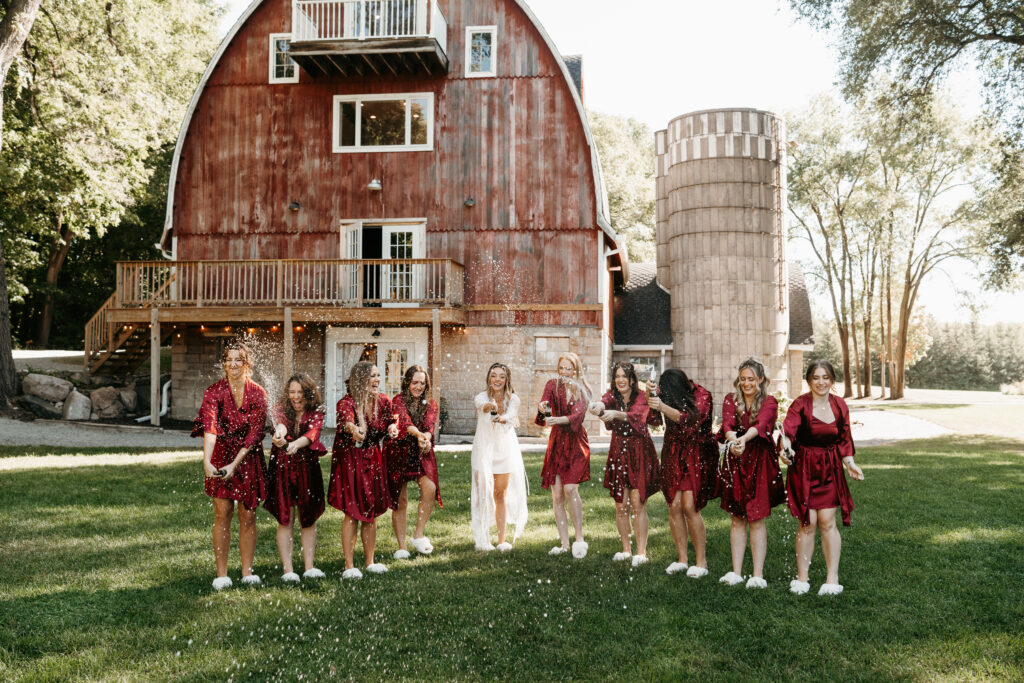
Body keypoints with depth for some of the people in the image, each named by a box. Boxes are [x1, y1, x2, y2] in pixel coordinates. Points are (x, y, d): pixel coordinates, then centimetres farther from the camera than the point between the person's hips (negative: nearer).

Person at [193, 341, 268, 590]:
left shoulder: (258, 394, -6)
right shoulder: (214, 391, -9)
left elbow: (254, 434, -9)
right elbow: (209, 427, -24)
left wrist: (235, 464, -18)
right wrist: (206, 461, -38)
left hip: (248, 458, 1)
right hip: (221, 456, -1)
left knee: (248, 515, 4)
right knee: (222, 513, -4)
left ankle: (247, 572, 13)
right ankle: (221, 574, 4)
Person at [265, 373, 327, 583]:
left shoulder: (316, 413, -1)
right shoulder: (281, 409, -3)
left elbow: (313, 432, -22)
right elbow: (280, 424, -27)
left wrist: (296, 444, -43)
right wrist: (279, 435, -51)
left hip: (308, 469, 1)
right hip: (282, 468, -1)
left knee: (308, 519, 6)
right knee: (285, 520, -1)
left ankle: (309, 567, 14)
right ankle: (287, 569, 3)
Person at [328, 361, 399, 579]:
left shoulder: (382, 402, -1)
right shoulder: (347, 402, -19)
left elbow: (389, 422, 3)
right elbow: (346, 419, -39)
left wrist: (391, 428, -21)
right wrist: (354, 429, -62)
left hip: (373, 458, 5)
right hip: (349, 459, -5)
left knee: (371, 512, 9)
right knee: (352, 512, -5)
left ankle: (370, 562, 22)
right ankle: (349, 566, 4)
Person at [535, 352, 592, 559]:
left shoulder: (583, 391, -1)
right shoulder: (553, 385, 4)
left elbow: (578, 414, -18)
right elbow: (544, 401, -14)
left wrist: (559, 420, -37)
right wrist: (542, 407, -39)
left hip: (576, 443, -2)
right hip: (556, 443, 3)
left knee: (570, 488, -18)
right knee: (557, 495, 1)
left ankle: (580, 539, -5)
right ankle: (564, 544, 9)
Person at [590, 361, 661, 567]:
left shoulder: (641, 397, -6)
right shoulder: (613, 396, 3)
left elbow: (637, 415, -27)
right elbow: (604, 401, -22)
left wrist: (616, 414, -45)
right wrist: (599, 406, -46)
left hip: (640, 453, -4)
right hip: (618, 453, 4)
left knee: (638, 504, -6)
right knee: (621, 506, 6)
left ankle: (641, 552, 1)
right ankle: (626, 550, 18)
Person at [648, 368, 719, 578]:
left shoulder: (702, 396, -12)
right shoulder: (668, 393, 1)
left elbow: (690, 419, -27)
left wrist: (663, 407, -40)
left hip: (697, 456, -4)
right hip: (674, 454, 4)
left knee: (689, 507, -11)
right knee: (674, 507, -1)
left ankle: (701, 562, 1)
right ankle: (682, 559, 10)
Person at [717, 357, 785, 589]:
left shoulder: (769, 402, -2)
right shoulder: (731, 400, 5)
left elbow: (760, 424, -22)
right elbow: (728, 424, -14)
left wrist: (743, 439, -41)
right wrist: (732, 440, -36)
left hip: (760, 462, -2)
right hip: (735, 461, 2)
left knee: (757, 519, -2)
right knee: (738, 519, 6)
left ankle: (758, 575, 2)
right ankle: (736, 572, 11)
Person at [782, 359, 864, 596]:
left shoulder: (840, 405, 4)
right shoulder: (801, 404, -9)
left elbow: (844, 439, 13)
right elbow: (788, 429, -25)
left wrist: (850, 463, 0)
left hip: (830, 469, 3)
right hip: (804, 468, -3)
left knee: (827, 521, -2)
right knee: (807, 523, -1)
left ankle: (832, 578, 8)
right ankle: (802, 578, 13)